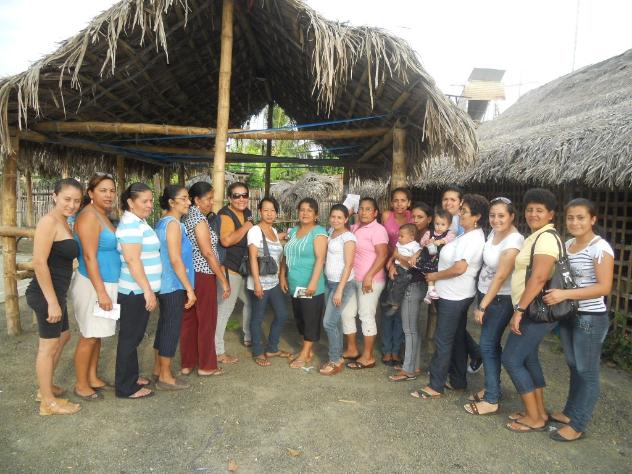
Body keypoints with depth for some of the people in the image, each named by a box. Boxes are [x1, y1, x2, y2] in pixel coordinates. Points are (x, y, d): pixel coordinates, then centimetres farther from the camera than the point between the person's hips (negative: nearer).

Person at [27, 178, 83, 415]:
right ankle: (48, 402, 18)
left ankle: (46, 388, 39)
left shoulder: (65, 223, 11)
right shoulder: (49, 222, -17)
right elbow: (39, 262, -23)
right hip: (46, 294, -9)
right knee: (49, 345, 3)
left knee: (62, 337, 22)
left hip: (56, 293, 10)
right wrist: (52, 301, -22)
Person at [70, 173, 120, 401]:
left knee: (97, 335, 17)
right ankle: (81, 385, 17)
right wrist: (101, 292, -23)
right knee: (88, 337, 3)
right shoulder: (89, 216, -17)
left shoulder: (103, 215, 11)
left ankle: (92, 378, 30)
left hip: (106, 283, 9)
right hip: (92, 285, -9)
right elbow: (89, 257, -22)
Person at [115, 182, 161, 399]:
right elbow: (133, 261, -24)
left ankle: (131, 376, 32)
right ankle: (126, 387, 12)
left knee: (133, 336, 19)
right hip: (135, 291, -10)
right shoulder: (131, 224, -18)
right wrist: (147, 290, -23)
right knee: (130, 337, 0)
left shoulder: (139, 222, 14)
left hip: (138, 290, 10)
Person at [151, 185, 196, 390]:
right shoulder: (173, 223, -16)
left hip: (165, 283, 10)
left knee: (164, 326, 16)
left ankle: (158, 370, 27)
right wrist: (189, 288, -18)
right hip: (174, 285, -10)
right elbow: (176, 260, -21)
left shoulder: (163, 222, 12)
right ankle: (165, 377, 9)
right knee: (172, 328, -1)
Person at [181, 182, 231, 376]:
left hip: (189, 274, 9)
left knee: (189, 320, 12)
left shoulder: (188, 216, 12)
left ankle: (187, 364, 21)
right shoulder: (199, 218, -15)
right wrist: (224, 280, -15)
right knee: (206, 321, 2)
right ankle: (206, 366, 13)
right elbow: (208, 252, -19)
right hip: (203, 276, -8)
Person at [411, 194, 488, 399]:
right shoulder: (467, 235, 11)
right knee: (457, 339, 17)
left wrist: (435, 276, -15)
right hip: (455, 295, 10)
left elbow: (459, 268, -28)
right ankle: (458, 381, 29)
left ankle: (435, 386, 7)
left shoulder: (472, 238, -20)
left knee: (443, 340, -2)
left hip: (454, 296, -10)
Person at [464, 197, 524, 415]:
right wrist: (482, 302, 11)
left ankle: (491, 401, 9)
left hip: (499, 299, -8)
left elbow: (500, 277, -22)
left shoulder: (513, 241, -23)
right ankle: (492, 387, 31)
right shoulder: (494, 232, 1)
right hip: (485, 293, 8)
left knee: (487, 346, -2)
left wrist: (482, 307, -18)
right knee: (491, 344, 16)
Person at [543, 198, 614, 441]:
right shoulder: (567, 244, 7)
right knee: (574, 367, 19)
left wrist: (564, 294, -26)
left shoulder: (600, 248, -16)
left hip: (591, 318, -7)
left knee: (587, 372, 5)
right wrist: (554, 293, -1)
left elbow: (604, 287, -21)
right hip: (568, 314, 7)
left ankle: (577, 425, 16)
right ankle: (570, 412, 34)